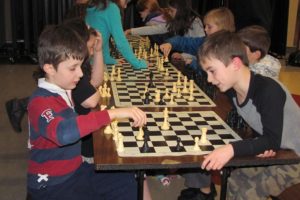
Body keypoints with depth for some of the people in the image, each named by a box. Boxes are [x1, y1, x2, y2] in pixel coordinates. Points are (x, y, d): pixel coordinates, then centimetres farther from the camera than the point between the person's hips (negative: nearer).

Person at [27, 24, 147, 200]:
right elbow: (62, 132, -49)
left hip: (75, 170, 9)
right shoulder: (41, 102, -27)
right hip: (51, 184, -9)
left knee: (132, 184, 8)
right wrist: (113, 113, -50)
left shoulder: (64, 90, 1)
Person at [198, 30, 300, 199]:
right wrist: (258, 146, -20)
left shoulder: (269, 90, -29)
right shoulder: (232, 89, -8)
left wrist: (232, 149, -46)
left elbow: (272, 140, -33)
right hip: (272, 153, 7)